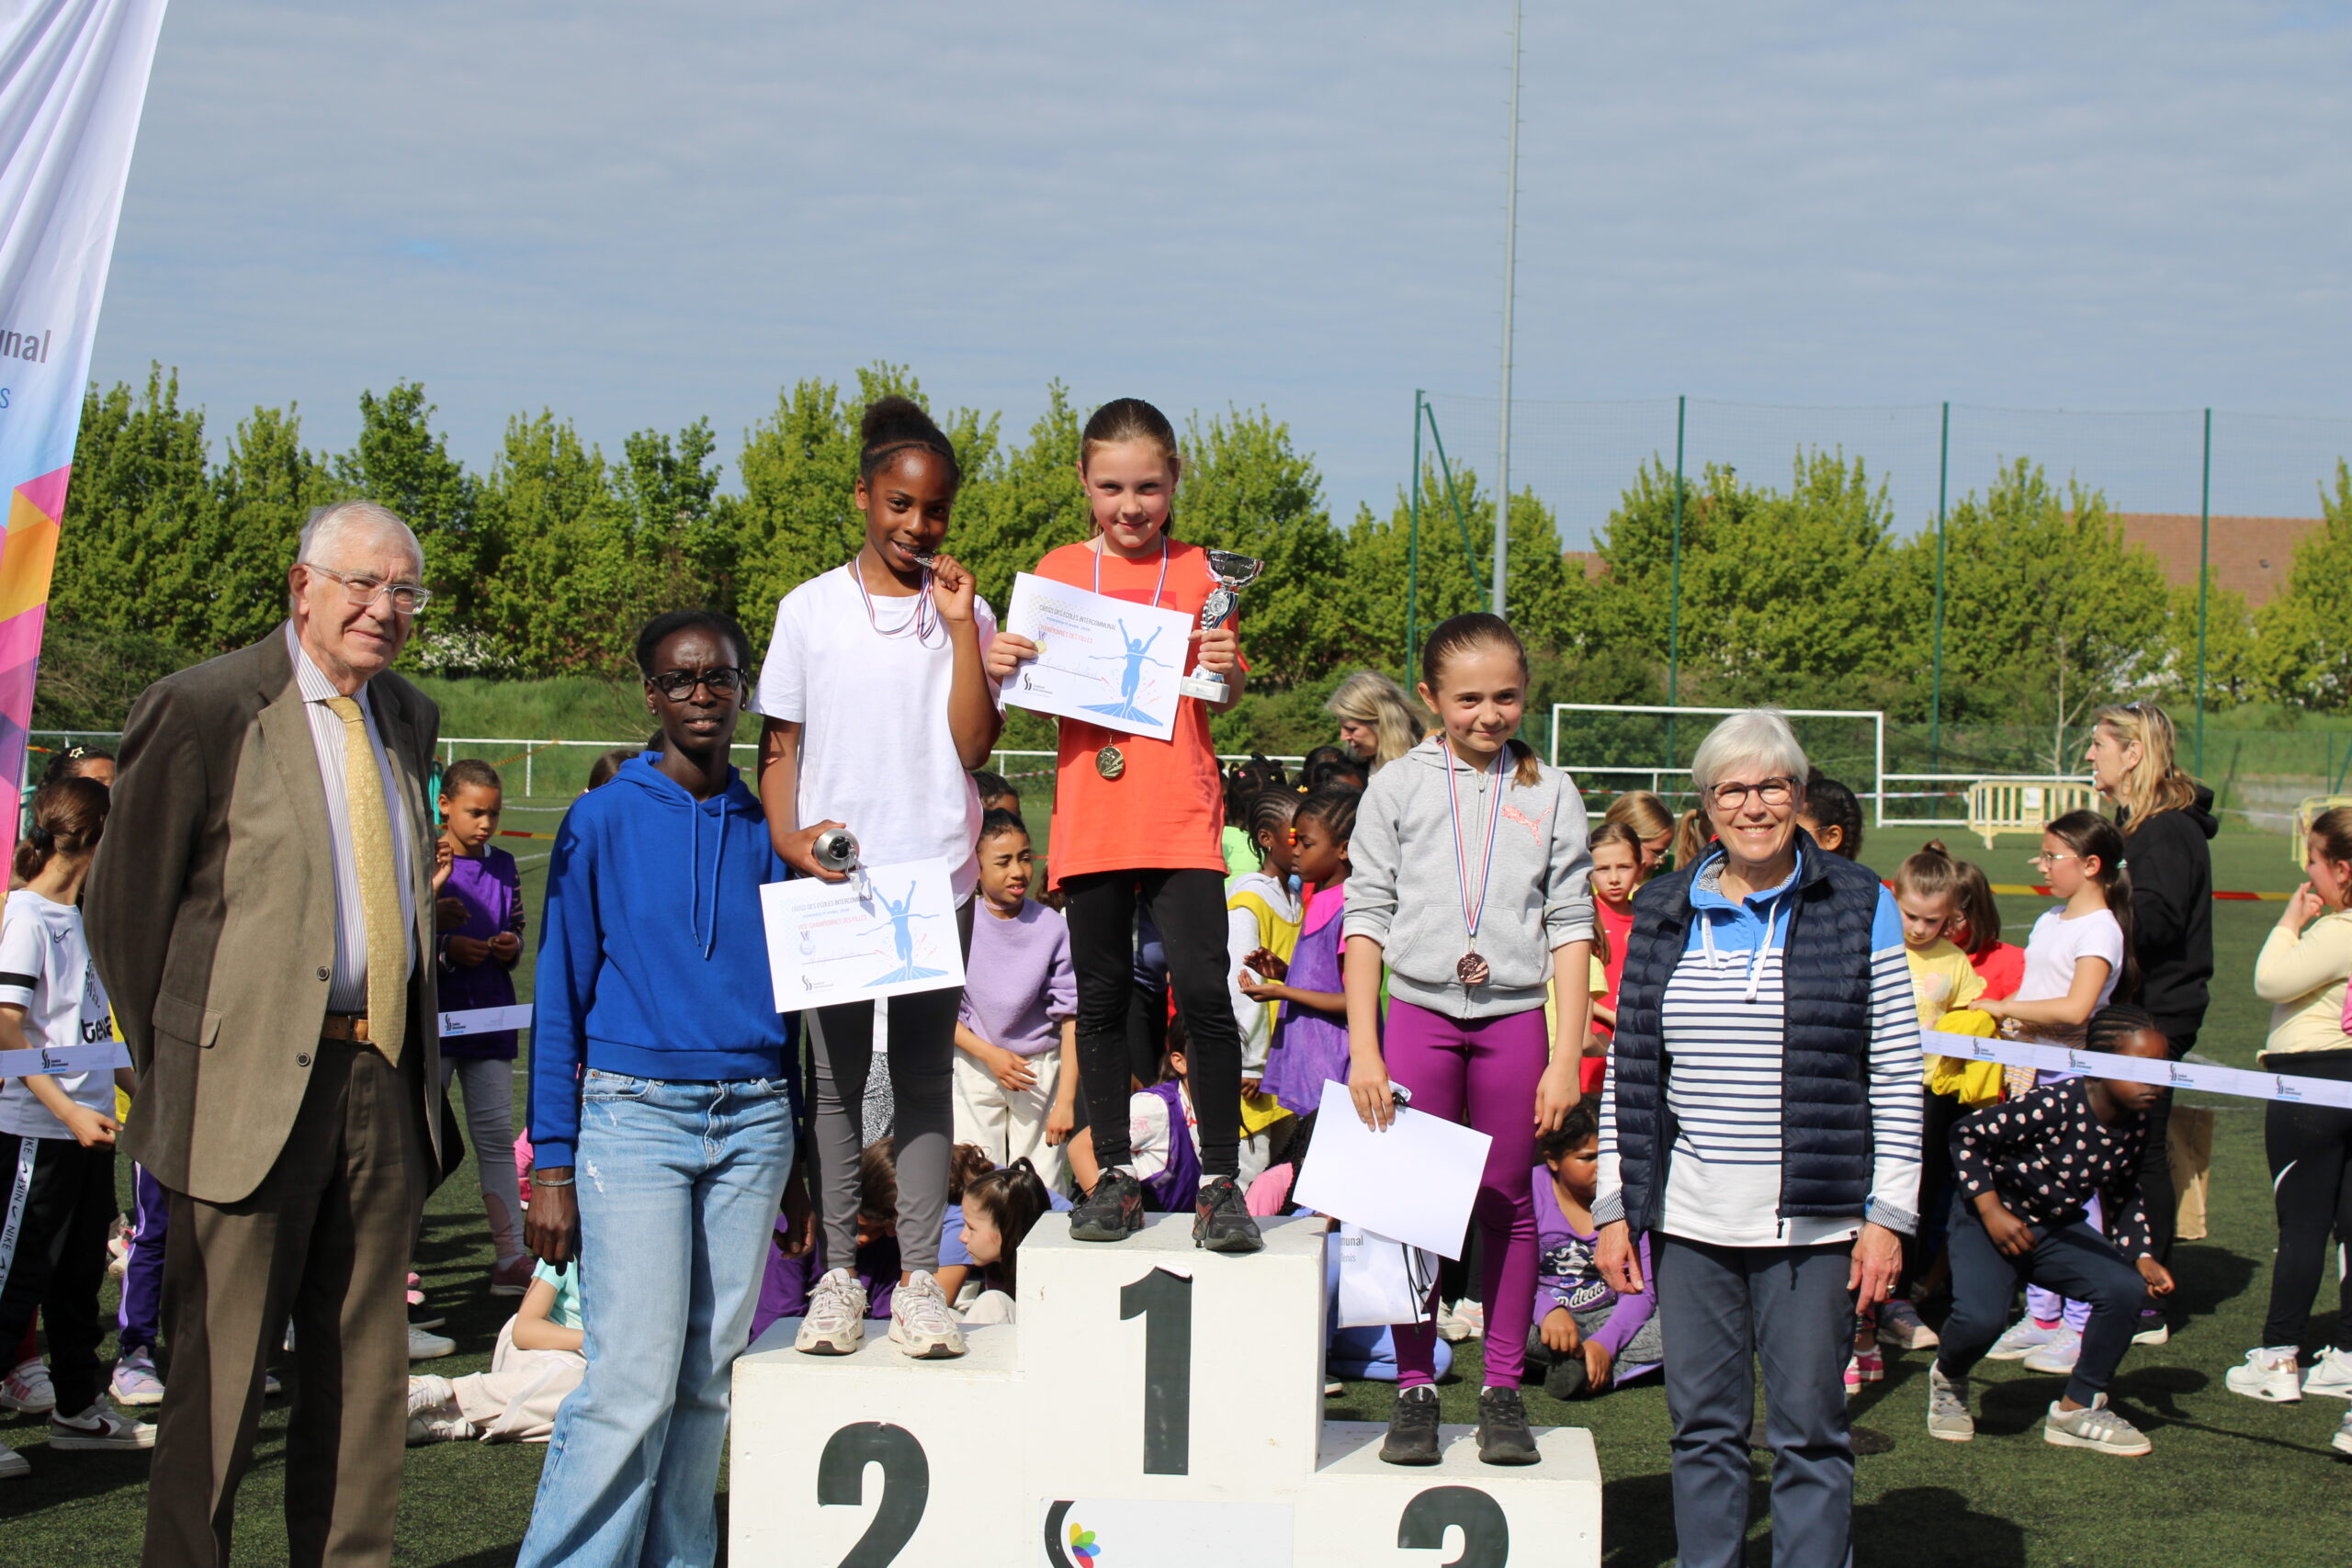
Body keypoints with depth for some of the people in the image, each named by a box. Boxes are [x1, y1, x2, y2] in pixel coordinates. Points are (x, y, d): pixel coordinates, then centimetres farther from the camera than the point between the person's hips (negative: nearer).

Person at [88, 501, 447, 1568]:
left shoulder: (410, 719, 13)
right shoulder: (203, 708, -7)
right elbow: (124, 905, -3)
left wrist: (408, 1053, 16)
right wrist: (172, 1068, -1)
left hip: (383, 1079, 6)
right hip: (254, 1082, -6)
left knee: (365, 1368, 11)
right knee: (220, 1371, 0)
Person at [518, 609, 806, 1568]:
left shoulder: (768, 832, 10)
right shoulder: (602, 823, 0)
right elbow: (560, 997, 0)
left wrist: (801, 1161, 12)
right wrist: (550, 1165, -5)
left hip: (753, 1121, 4)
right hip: (633, 1116, -4)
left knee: (709, 1375, 5)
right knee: (635, 1381, -10)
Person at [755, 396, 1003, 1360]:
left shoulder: (964, 611, 5)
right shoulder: (810, 609, 5)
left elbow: (973, 745, -4)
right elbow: (778, 743, 6)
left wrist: (960, 629, -9)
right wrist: (787, 835, -9)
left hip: (937, 878, 0)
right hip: (831, 877, 0)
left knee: (925, 1078, 3)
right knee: (836, 1076, 4)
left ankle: (920, 1280, 6)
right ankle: (838, 1275, 11)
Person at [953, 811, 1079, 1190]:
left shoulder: (1053, 928, -6)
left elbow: (1071, 1019, -6)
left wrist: (1065, 1101, -10)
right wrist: (989, 1054, -13)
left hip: (1042, 1070, 0)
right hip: (974, 1068, 0)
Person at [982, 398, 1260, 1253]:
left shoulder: (1198, 571, 6)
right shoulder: (1060, 570, 8)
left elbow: (1225, 698, 9)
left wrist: (1226, 670, -13)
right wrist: (1000, 664, -10)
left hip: (1182, 818, -2)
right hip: (1091, 819, 2)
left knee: (1202, 988, -10)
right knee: (1102, 995, 7)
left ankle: (1220, 1177, -3)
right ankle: (1115, 1173, 17)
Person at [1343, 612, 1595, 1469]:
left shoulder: (1551, 793, 4)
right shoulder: (1398, 787, 3)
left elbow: (1571, 929, 4)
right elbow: (1366, 918, 2)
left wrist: (1566, 1058, -3)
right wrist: (1363, 1049, -5)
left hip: (1514, 1019, 1)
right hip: (1417, 1013, 0)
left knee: (1507, 1205, 5)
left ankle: (1503, 1391, 14)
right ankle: (1415, 1390, 10)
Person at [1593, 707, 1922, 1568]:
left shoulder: (1858, 908, 1)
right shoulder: (1663, 915, 9)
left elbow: (1898, 1075, 0)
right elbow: (1626, 1071, 12)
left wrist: (1889, 1213, -4)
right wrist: (1613, 1206, 7)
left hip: (1813, 1221, -3)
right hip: (1690, 1218, 3)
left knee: (1809, 1428, 1)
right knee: (1703, 1425, 8)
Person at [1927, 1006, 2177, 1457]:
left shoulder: (2134, 1123, -6)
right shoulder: (2055, 1106, -28)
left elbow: (2123, 1194, 14)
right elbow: (1966, 1135, -20)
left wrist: (2143, 1256, 1)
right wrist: (1992, 1211, -24)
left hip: (2058, 1228, 6)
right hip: (1990, 1220, -6)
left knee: (2126, 1288, -19)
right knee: (1981, 1318, -30)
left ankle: (2078, 1408, 1)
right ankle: (1948, 1379, 9)